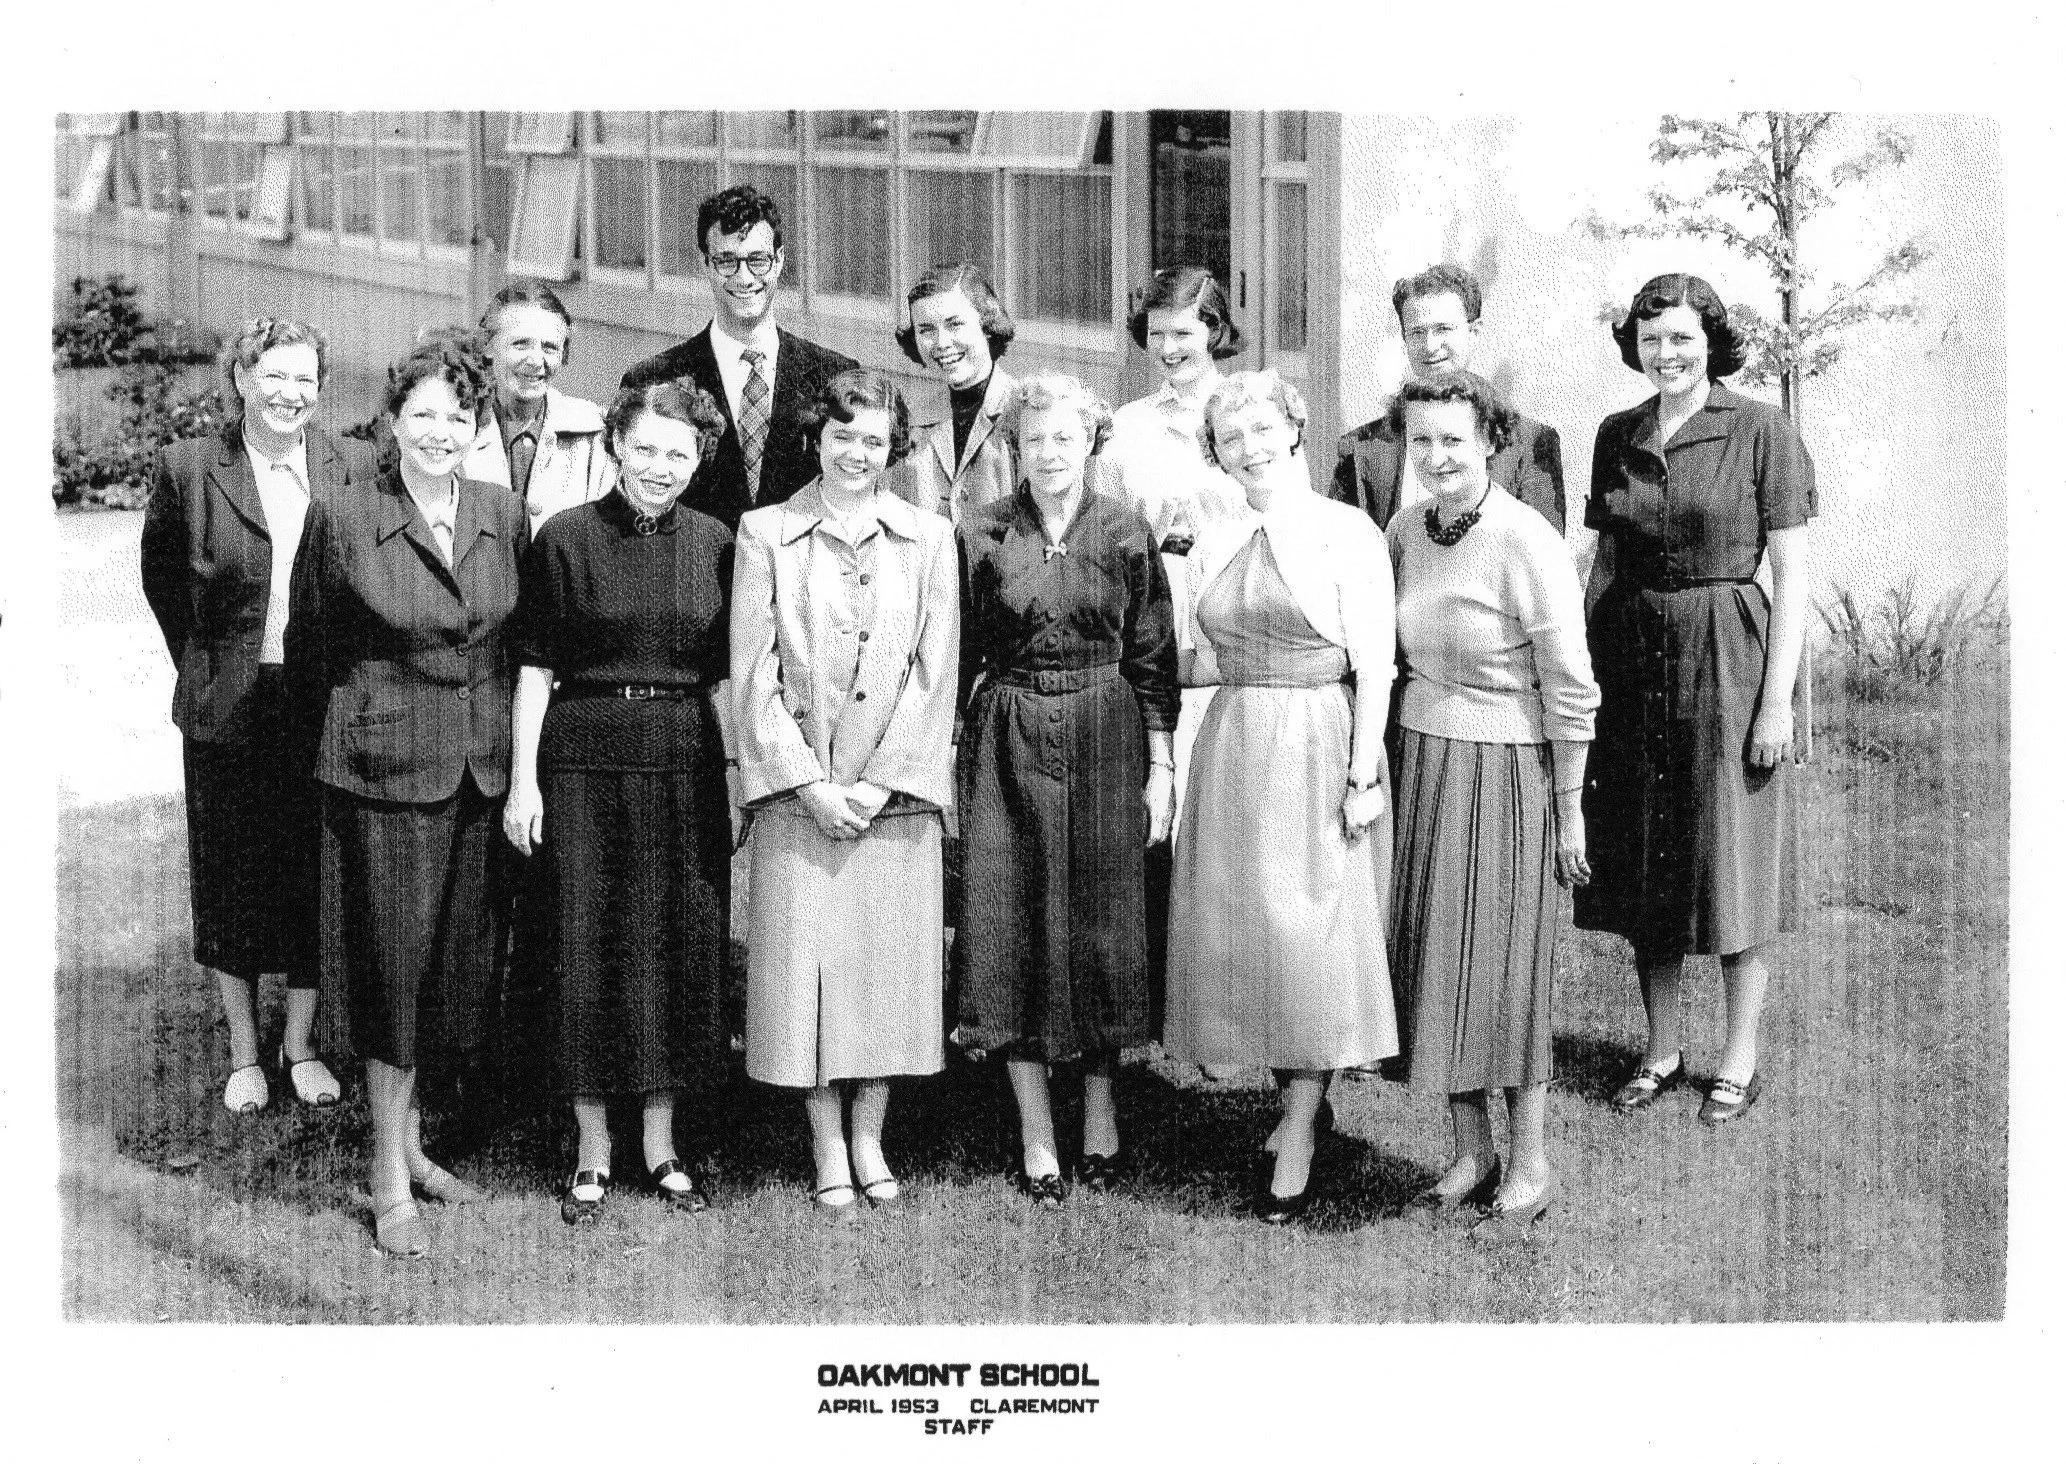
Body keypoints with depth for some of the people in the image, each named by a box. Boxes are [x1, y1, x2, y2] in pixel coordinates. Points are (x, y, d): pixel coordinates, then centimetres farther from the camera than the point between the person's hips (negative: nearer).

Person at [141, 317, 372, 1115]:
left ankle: (300, 1044, 27)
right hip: (229, 710, -1)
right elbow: (162, 578, 10)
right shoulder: (188, 467, -4)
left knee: (317, 878, 9)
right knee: (231, 880, 9)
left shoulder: (354, 468, -1)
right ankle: (244, 1054, 25)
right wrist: (201, 665, 8)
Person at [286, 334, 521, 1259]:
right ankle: (389, 1178, 12)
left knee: (458, 965, 12)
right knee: (393, 966, 1)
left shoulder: (505, 516, 4)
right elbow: (309, 649, 4)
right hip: (383, 769, -4)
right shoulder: (341, 520, -8)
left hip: (482, 771, 4)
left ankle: (411, 1140, 29)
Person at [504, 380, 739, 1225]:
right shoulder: (565, 539, 0)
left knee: (681, 949, 5)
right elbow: (535, 669, -1)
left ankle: (662, 1147, 19)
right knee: (586, 950, 2)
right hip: (583, 759, -2)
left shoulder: (715, 547, 6)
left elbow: (724, 679, 9)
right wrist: (523, 780, -6)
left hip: (686, 765, 2)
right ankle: (593, 1154, 15)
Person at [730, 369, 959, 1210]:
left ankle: (870, 1141, 19)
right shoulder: (764, 534, 4)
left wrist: (883, 781, -8)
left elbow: (936, 670, 2)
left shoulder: (930, 539, 7)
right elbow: (753, 670, -1)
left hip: (897, 790, 1)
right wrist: (807, 780, -10)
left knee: (890, 960, 5)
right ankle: (828, 1150, 14)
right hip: (797, 787, -1)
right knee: (803, 960, 1)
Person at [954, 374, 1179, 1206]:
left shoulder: (1125, 536, 2)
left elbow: (1153, 660, 3)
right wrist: (943, 758, 0)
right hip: (1007, 742, 0)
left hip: (1106, 741, 0)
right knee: (1013, 927, 1)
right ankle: (1037, 1137, 10)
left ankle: (1100, 1112, 24)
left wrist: (1161, 768, -1)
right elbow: (957, 658, 5)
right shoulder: (980, 535, 2)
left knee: (1101, 924, 6)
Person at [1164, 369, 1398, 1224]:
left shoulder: (1347, 533, -5)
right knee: (1238, 927, 8)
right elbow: (1193, 664, 14)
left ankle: (1297, 1147, 7)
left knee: (1311, 937, -2)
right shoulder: (1213, 545, 11)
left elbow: (1373, 665, -8)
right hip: (1232, 750, 6)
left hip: (1317, 751, -5)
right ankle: (1297, 1102, 25)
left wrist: (1364, 776, -13)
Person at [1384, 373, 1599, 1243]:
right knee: (1435, 961, 9)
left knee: (1502, 965, 1)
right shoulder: (1406, 533, 4)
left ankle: (1530, 1168, 16)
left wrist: (1570, 810, -9)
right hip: (1419, 761, 6)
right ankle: (1471, 1154, 23)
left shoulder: (1527, 544, -15)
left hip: (1505, 770, -6)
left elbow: (1570, 690, -12)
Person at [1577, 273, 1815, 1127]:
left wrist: (1778, 700, -12)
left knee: (1731, 859, 4)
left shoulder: (1760, 431, -6)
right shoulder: (1617, 436, 8)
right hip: (1632, 664, 5)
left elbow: (1791, 575, -7)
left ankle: (1740, 1058, 19)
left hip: (1728, 662, -4)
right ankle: (1661, 1049, 24)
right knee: (1644, 863, 10)